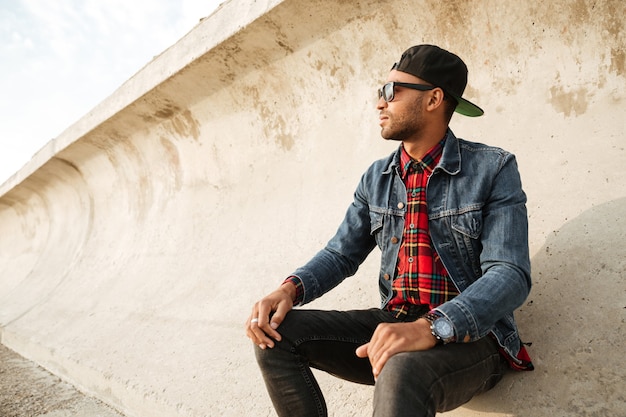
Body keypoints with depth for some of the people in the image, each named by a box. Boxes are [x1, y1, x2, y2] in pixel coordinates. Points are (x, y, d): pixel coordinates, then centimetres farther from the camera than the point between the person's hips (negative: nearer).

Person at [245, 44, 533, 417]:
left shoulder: (493, 169, -7)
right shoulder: (377, 179, 8)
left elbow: (510, 275, -16)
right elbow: (341, 254, 10)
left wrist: (431, 327, -33)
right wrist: (290, 289, -11)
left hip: (470, 336, -5)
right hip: (393, 329, 6)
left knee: (401, 372, -40)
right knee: (276, 331, -10)